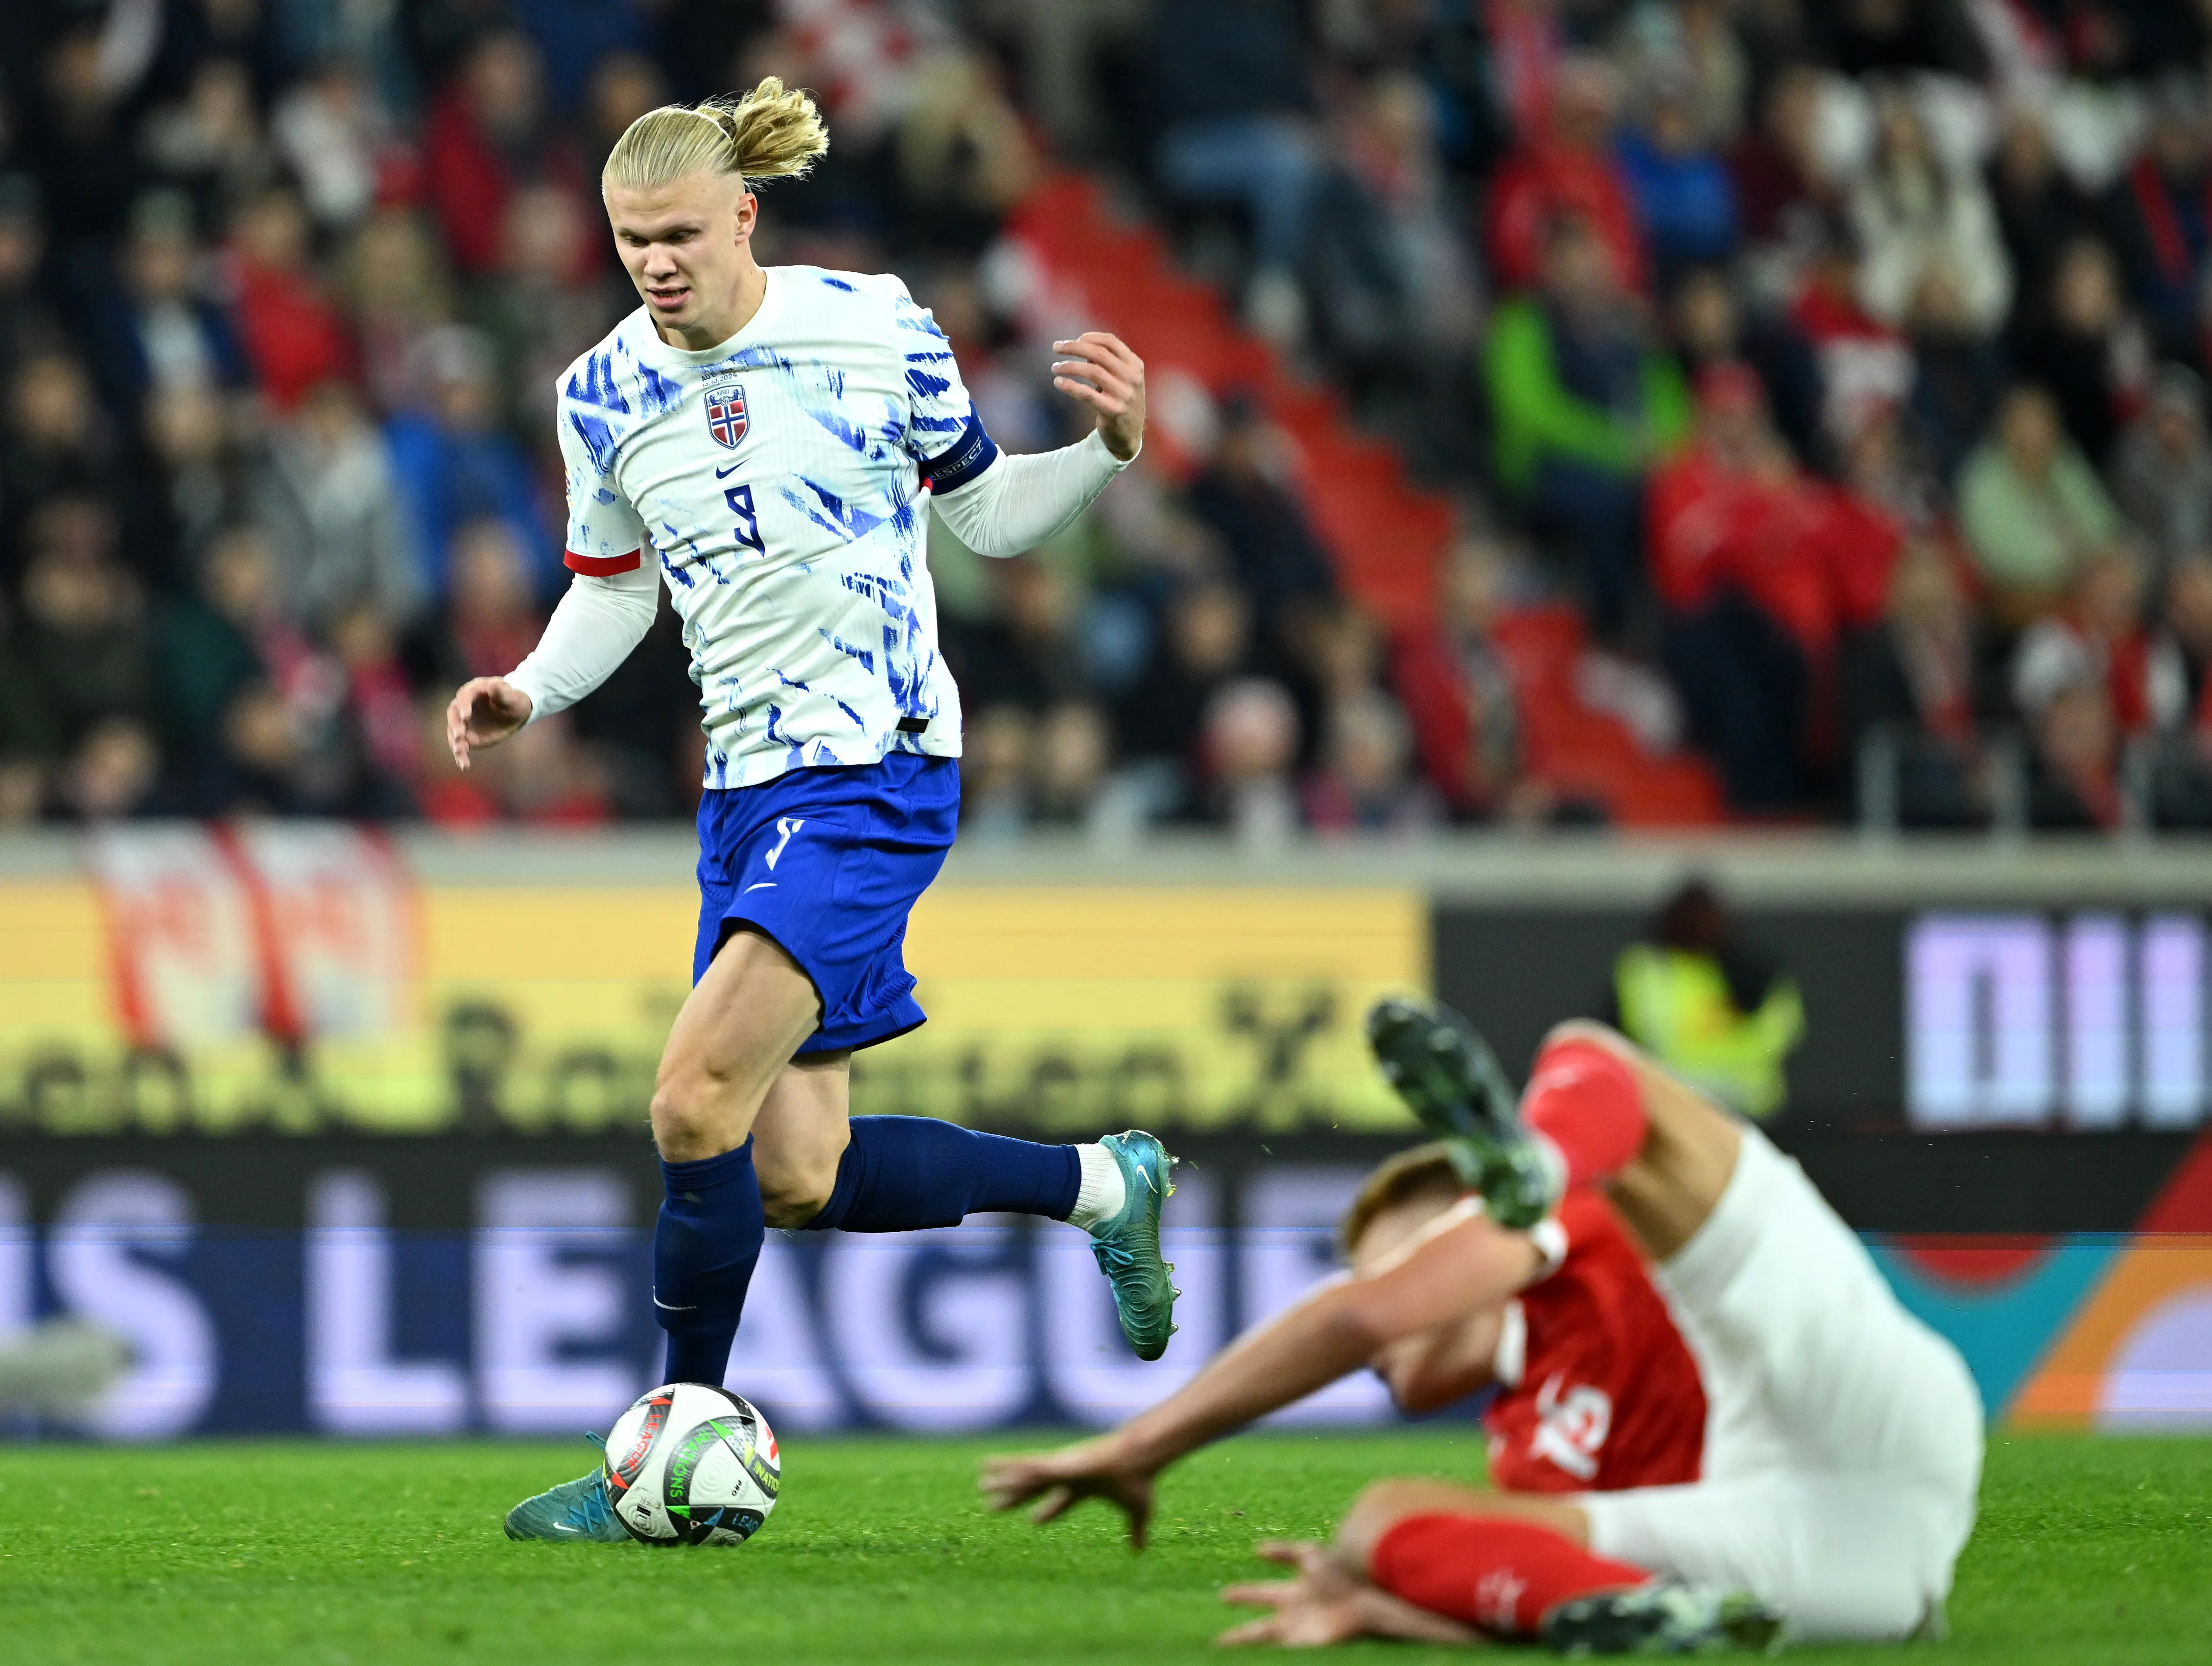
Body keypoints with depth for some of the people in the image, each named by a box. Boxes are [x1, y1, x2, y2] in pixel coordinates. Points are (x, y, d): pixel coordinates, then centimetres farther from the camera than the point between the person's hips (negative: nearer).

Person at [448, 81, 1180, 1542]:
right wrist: (530, 691, -1)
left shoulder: (877, 331, -5)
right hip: (749, 788, 6)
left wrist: (1109, 449, -11)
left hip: (877, 767, -6)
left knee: (697, 1103, -19)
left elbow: (988, 513, 7)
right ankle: (1097, 1183, 27)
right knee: (796, 1184, 3)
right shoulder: (605, 397, 4)